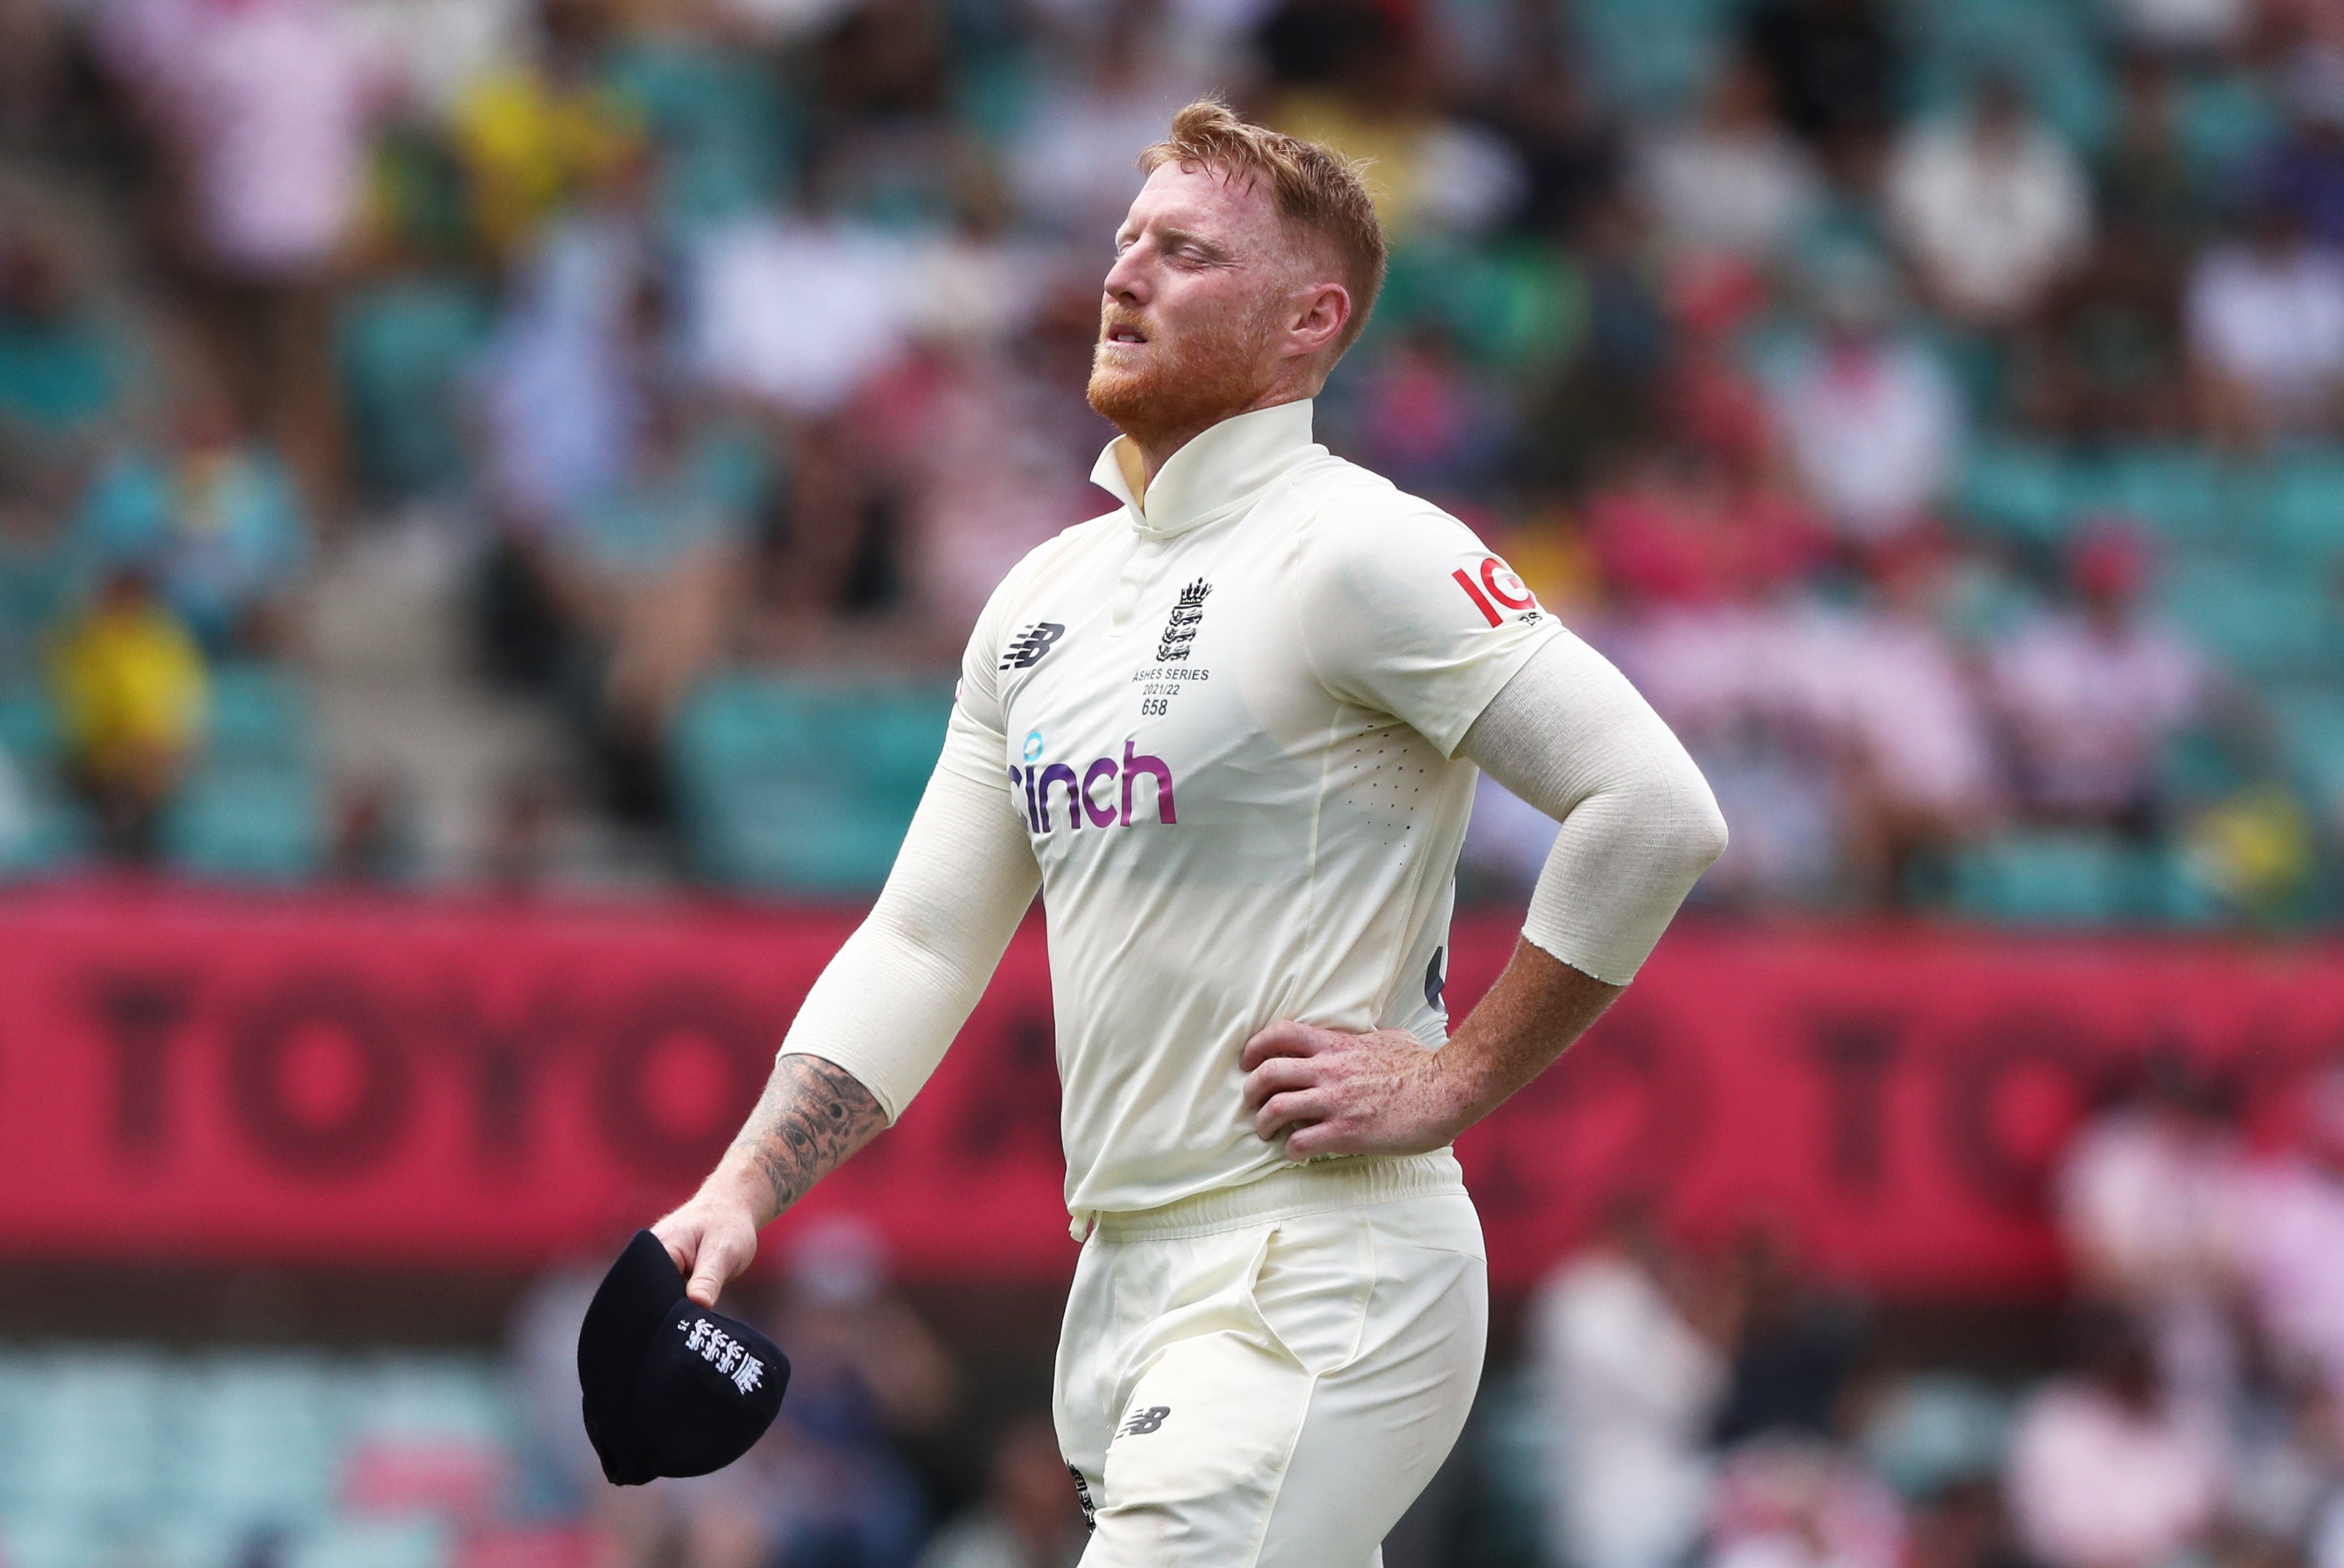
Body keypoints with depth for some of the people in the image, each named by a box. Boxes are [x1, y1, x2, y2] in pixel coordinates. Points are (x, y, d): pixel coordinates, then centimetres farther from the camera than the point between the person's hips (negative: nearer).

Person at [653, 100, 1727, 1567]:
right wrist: (742, 1195, 5)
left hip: (1311, 1288, -9)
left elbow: (1657, 811, -17)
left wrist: (1458, 1077, -15)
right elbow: (923, 944, 17)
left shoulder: (1357, 552, -11)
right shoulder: (1045, 596, 15)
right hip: (1121, 1279, 9)